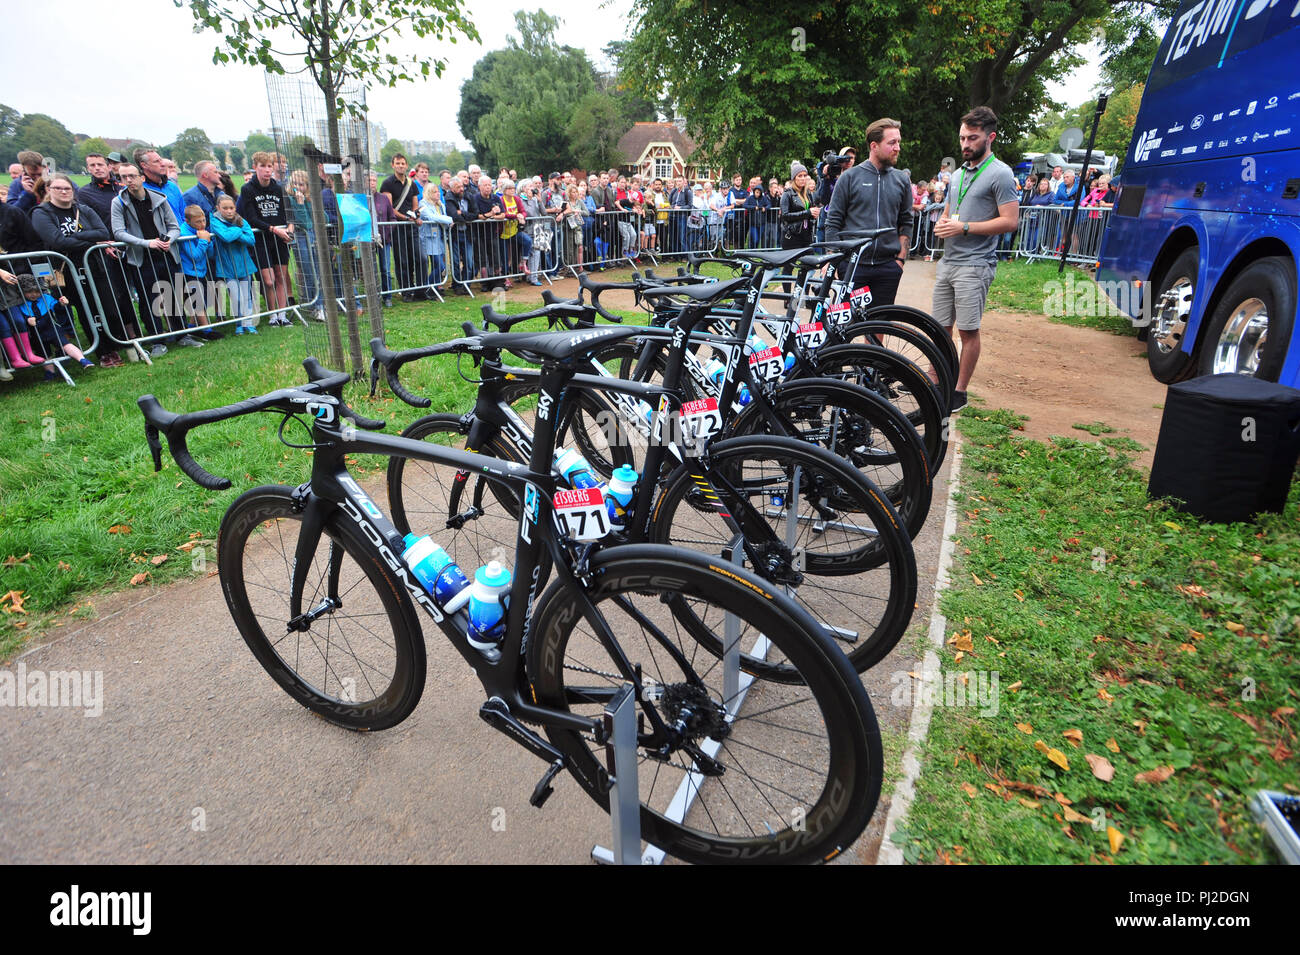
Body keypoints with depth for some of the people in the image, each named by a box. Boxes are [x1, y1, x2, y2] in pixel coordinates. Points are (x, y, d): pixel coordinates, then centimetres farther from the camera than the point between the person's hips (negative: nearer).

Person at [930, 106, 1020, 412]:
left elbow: (1009, 221, -12)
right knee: (940, 327, 9)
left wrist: (964, 228, -17)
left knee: (968, 330, -3)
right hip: (947, 261, 7)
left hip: (975, 264, -7)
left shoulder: (1000, 174, -6)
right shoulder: (958, 173, 19)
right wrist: (942, 224, 3)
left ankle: (959, 391, 5)